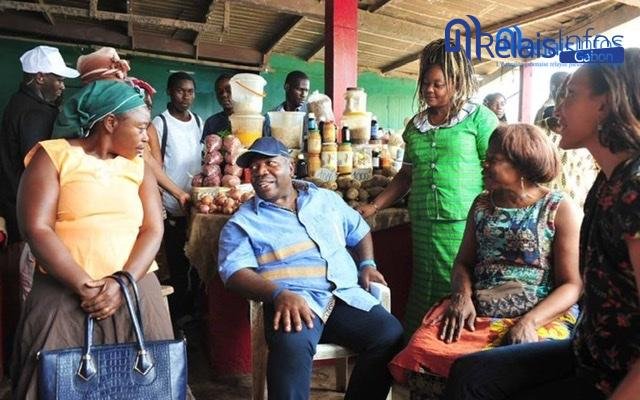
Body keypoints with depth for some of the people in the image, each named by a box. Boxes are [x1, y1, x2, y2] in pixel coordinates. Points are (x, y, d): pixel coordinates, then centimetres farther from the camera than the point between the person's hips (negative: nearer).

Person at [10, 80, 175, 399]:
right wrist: (84, 285, -16)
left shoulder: (139, 166, 12)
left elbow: (152, 231, 2)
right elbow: (36, 228, -9)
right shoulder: (53, 156, 1)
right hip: (64, 290, -3)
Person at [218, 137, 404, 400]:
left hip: (346, 295, 4)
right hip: (292, 300, -4)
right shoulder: (242, 222, 9)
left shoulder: (326, 199, 22)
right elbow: (236, 271, -5)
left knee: (391, 334, -21)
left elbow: (359, 231, 33)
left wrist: (367, 264, 12)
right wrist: (279, 294, -23)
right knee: (292, 344, -37)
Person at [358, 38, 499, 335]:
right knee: (424, 300, 8)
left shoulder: (479, 118, 1)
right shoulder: (416, 125, 15)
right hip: (422, 226, 4)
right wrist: (374, 206, 10)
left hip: (463, 225, -4)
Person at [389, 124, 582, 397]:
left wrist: (529, 322, -18)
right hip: (475, 312, 4)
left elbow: (572, 285, -3)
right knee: (419, 354, -23)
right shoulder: (482, 204, 15)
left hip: (541, 317, -3)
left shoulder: (561, 210, 2)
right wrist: (462, 296, -6)